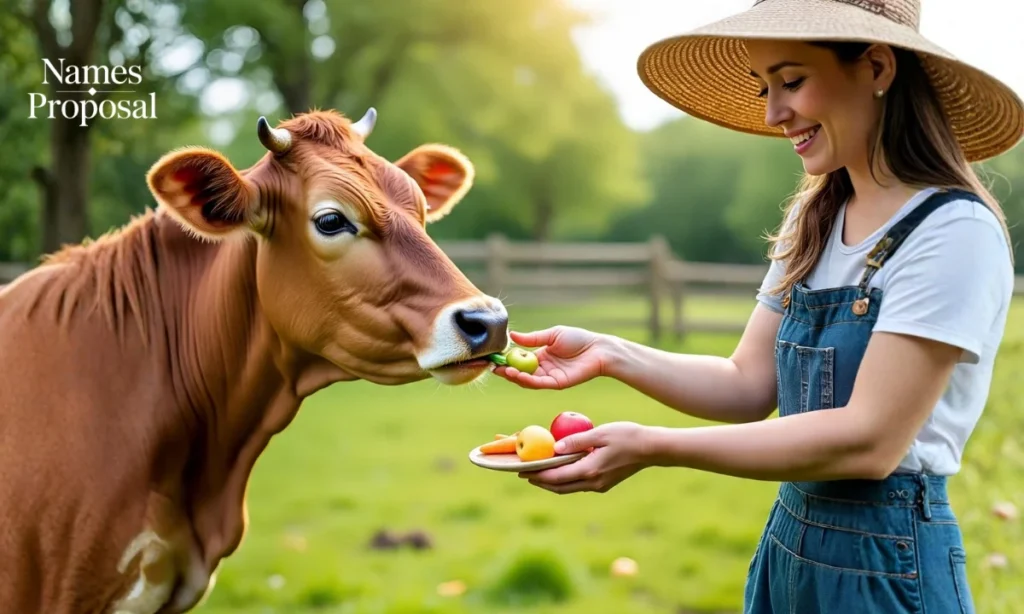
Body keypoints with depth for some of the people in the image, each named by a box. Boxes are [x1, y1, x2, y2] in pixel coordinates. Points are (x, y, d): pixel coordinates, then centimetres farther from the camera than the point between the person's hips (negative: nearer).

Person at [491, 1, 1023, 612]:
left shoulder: (955, 230, -17)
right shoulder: (814, 219, 5)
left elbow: (868, 441, -22)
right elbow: (749, 385, 5)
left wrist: (652, 448, -24)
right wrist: (612, 355, -10)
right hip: (788, 546, 7)